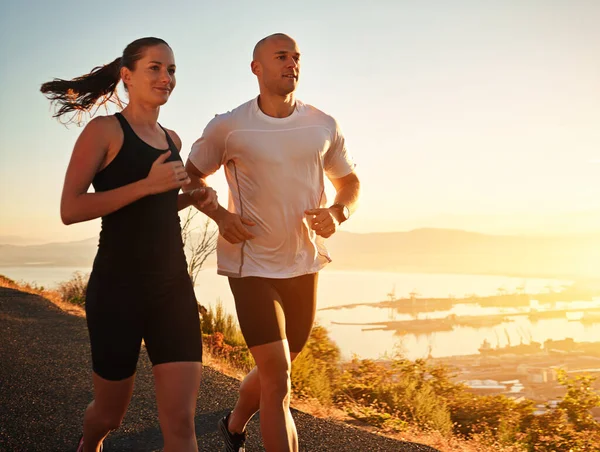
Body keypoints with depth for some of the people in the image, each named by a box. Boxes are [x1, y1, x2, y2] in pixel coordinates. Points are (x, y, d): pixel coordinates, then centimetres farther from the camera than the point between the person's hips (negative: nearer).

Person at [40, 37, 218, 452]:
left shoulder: (172, 139, 13)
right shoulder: (104, 130, -6)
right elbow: (70, 210, -15)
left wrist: (196, 198, 7)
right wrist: (148, 184, -21)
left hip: (173, 287, 5)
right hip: (118, 288, -4)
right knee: (111, 411, 15)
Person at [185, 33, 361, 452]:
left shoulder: (324, 126, 1)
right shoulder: (228, 127, -7)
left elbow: (350, 181, 13)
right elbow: (192, 175, 7)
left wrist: (338, 212, -9)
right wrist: (220, 215, -11)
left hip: (304, 264, 5)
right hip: (252, 264, -4)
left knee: (275, 370, 20)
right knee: (278, 379, -12)